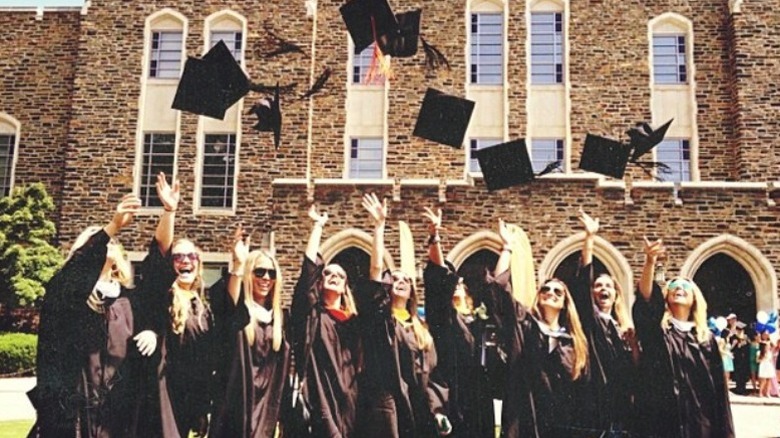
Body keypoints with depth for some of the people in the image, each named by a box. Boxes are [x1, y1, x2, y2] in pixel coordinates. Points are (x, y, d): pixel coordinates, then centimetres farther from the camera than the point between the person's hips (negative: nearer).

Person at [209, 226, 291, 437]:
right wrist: (238, 265, -44)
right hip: (235, 402, -4)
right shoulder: (236, 311, -4)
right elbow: (226, 304, -32)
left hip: (266, 405, 5)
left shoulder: (277, 316, 11)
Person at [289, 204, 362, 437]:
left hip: (350, 406, 4)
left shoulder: (355, 320, 17)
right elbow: (310, 265, 1)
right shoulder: (311, 314, 7)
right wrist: (318, 225, 6)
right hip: (320, 406, -4)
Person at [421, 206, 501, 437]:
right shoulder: (443, 316, 1)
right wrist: (435, 236, -19)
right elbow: (438, 276, -9)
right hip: (454, 399, -5)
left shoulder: (483, 316, 16)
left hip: (480, 400, 5)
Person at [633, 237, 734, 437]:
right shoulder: (655, 329, 4)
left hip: (699, 421, 3)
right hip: (662, 419, -3)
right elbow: (645, 296, -17)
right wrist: (650, 262, -34)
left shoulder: (706, 338, 12)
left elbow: (718, 387, 9)